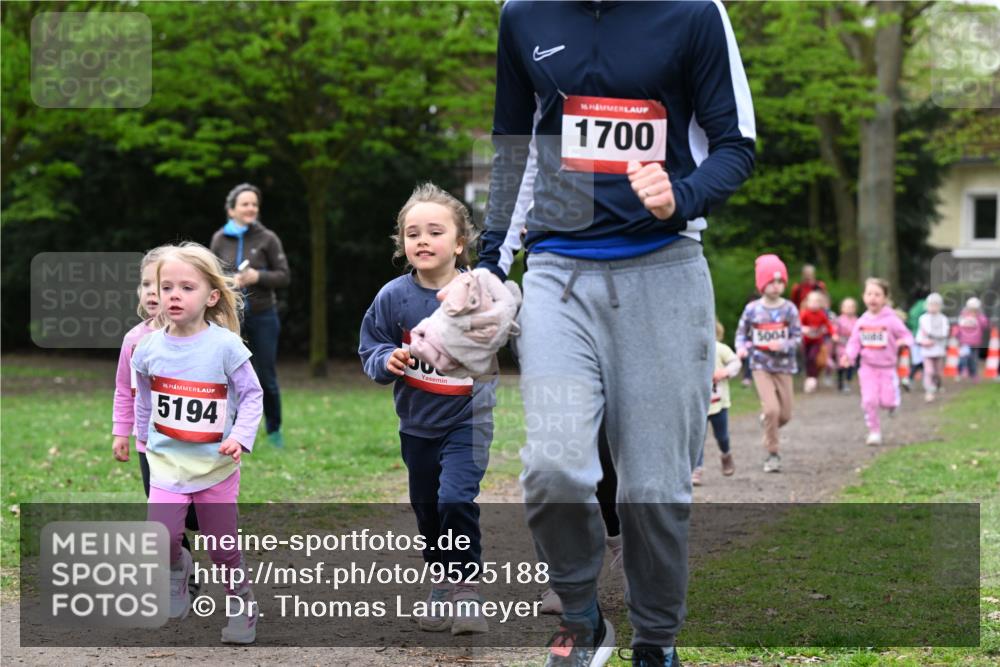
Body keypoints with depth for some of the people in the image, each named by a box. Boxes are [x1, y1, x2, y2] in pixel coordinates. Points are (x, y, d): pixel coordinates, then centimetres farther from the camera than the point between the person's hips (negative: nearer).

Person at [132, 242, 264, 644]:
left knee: (224, 549, 6)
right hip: (167, 461, 2)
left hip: (216, 464, -2)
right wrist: (145, 439, 20)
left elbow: (252, 395, -6)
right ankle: (177, 567, 15)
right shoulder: (149, 348, -3)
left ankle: (243, 605, 30)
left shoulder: (225, 345, -12)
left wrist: (241, 436, -19)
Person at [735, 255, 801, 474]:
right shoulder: (752, 309, -3)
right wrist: (741, 348, -13)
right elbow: (741, 333, 8)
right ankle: (772, 454, -3)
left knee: (785, 415, 4)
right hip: (761, 366, -2)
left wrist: (782, 345, -22)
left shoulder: (789, 309, -3)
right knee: (772, 408, -17)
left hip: (784, 366, 2)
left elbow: (797, 337, -3)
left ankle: (767, 422, 41)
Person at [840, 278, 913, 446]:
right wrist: (849, 355, -13)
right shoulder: (862, 322, 1)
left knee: (887, 402, -6)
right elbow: (854, 342, 6)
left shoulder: (891, 320, -10)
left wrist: (904, 342, -32)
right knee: (869, 401, -8)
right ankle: (874, 431, 7)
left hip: (887, 367, -2)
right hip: (868, 367, 2)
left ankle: (891, 401, 32)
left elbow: (907, 336, -8)